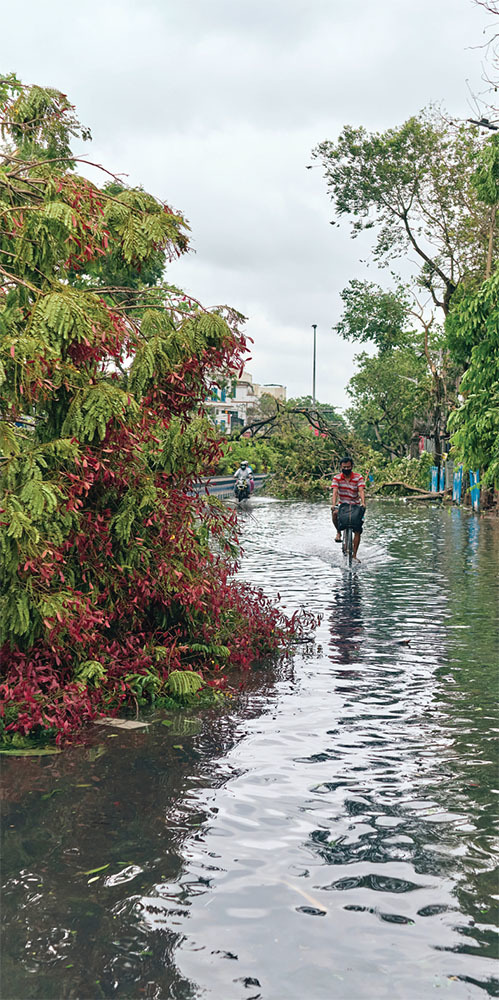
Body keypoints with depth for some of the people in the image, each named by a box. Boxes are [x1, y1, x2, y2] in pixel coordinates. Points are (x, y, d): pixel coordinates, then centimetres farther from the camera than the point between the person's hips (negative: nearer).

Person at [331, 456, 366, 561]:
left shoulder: (358, 477, -8)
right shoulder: (337, 478, -5)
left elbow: (361, 491, -20)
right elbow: (335, 492, -18)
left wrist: (363, 503, -38)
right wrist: (333, 504, -35)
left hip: (356, 505, 0)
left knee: (358, 530, -10)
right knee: (335, 513, -35)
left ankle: (354, 555, -2)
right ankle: (338, 532, -7)